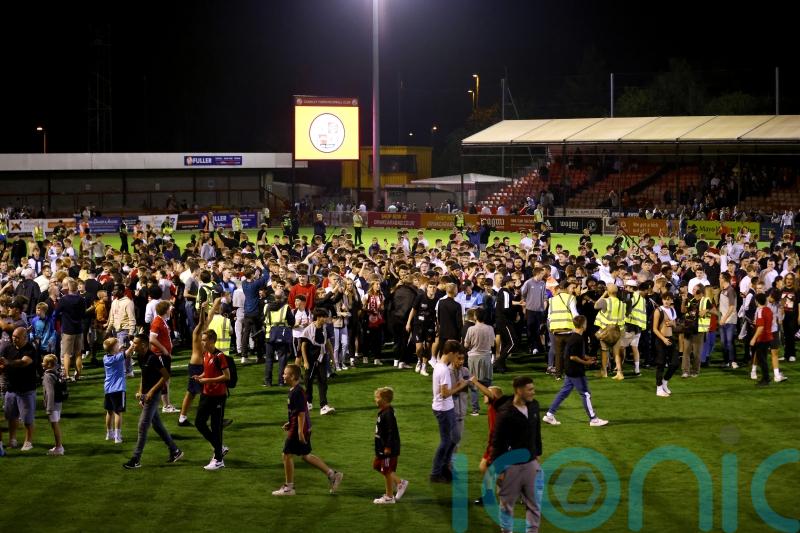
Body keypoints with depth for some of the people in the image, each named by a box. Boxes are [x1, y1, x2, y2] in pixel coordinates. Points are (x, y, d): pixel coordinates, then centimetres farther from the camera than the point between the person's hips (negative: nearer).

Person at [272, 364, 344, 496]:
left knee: (287, 455, -1)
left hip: (299, 429, -10)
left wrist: (300, 431, -24)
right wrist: (290, 424, 18)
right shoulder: (294, 390, 11)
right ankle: (332, 474, 20)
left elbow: (301, 412, -23)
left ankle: (288, 487, 9)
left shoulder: (297, 392, -20)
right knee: (305, 455, 17)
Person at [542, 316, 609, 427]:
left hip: (570, 371, 10)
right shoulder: (578, 339, -21)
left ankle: (549, 414, 15)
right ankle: (593, 419, 7)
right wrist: (586, 362, -14)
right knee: (585, 394, 0)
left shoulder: (571, 337, 9)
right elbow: (573, 357, -23)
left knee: (564, 392, 14)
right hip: (576, 372, -10)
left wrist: (588, 358, 15)